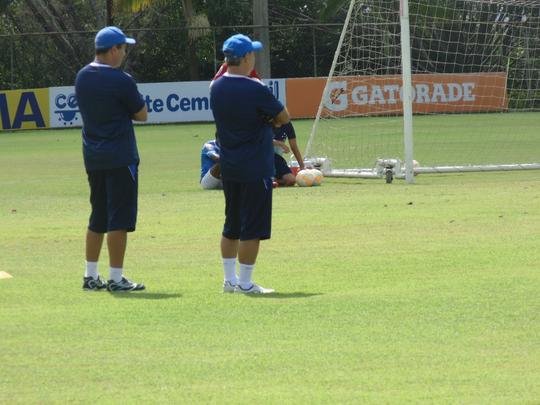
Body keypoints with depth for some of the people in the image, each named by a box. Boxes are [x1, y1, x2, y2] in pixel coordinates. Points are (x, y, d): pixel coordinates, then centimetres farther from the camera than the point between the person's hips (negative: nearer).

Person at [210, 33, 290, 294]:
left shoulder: (216, 88, 2)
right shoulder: (254, 90, -18)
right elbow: (284, 118, -7)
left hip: (228, 168, 7)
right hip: (255, 169, -7)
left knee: (232, 225, 16)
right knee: (252, 228, -1)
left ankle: (229, 279, 22)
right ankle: (245, 283, 0)